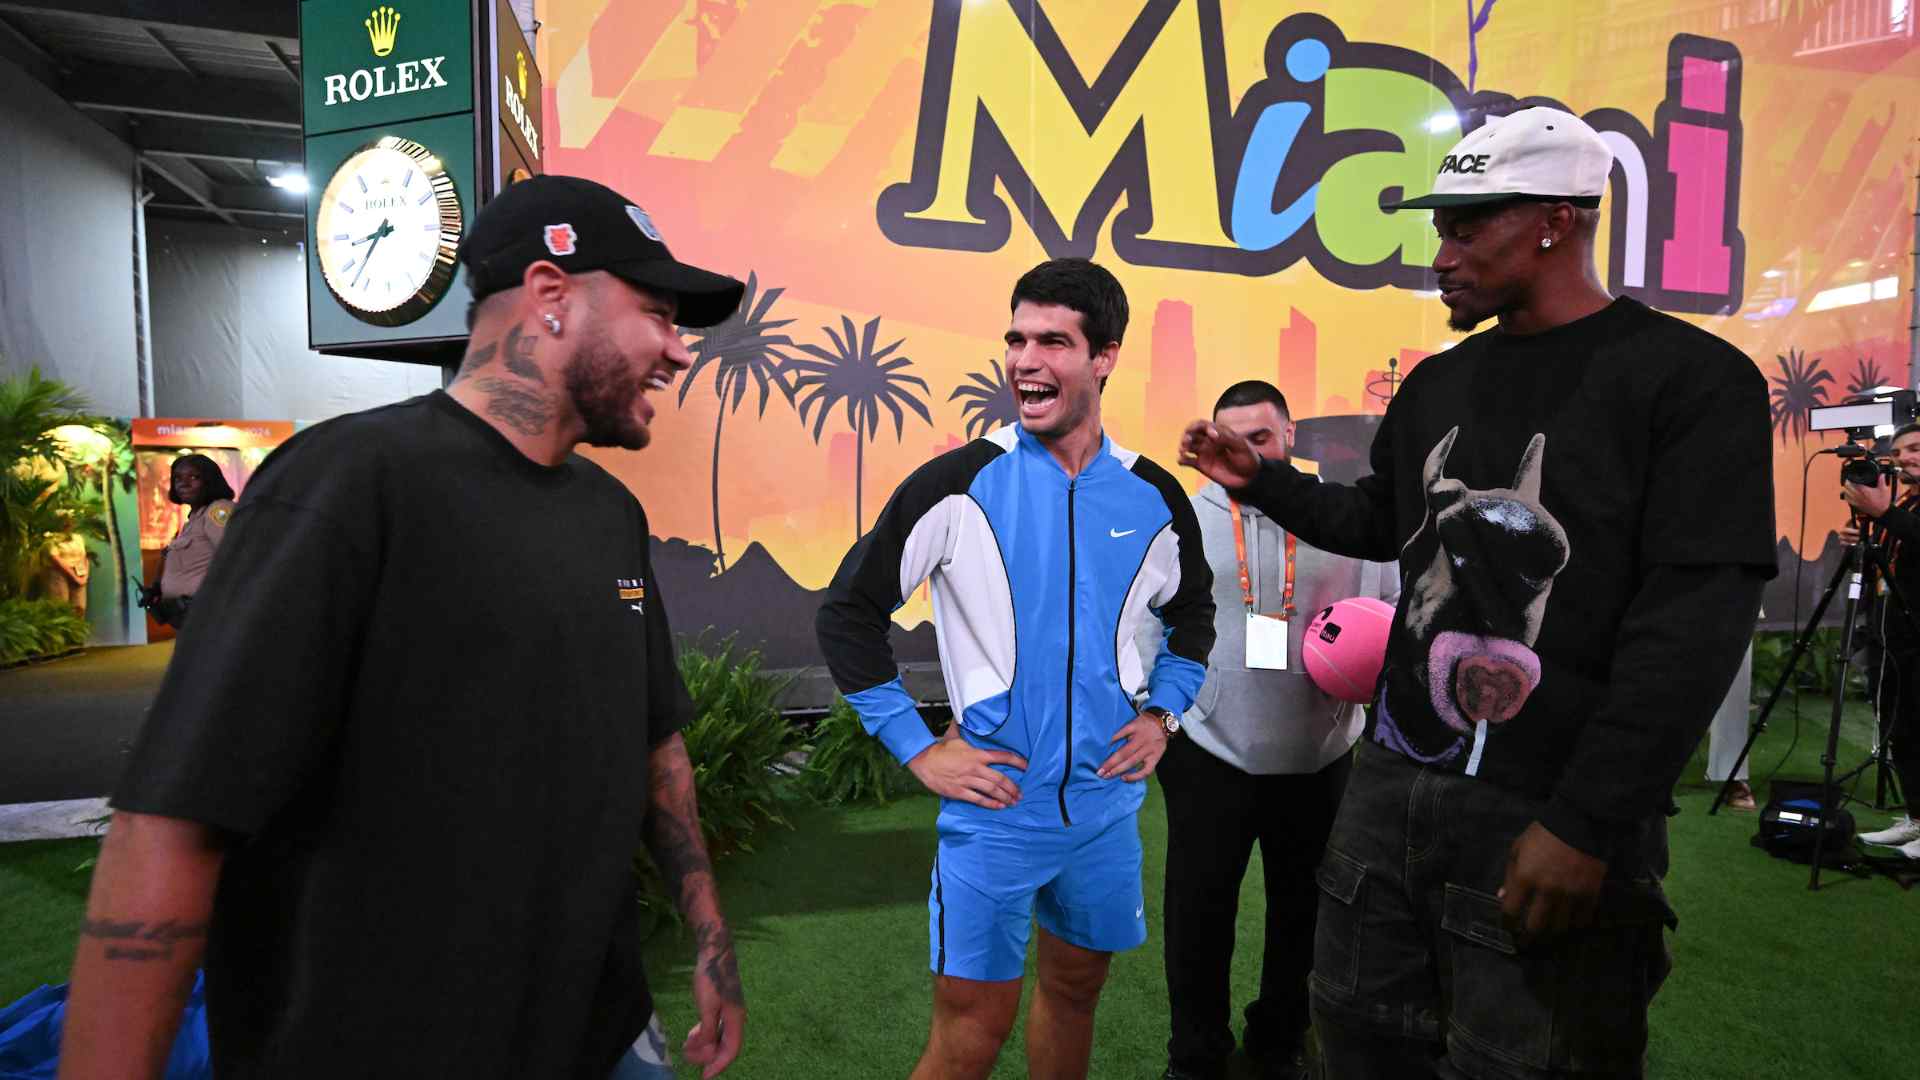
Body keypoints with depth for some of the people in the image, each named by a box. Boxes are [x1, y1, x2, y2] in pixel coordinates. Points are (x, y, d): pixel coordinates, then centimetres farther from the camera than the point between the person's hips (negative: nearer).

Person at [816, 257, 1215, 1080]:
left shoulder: (1154, 497, 0)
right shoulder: (959, 484, -12)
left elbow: (1192, 612, 19)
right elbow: (848, 612, -7)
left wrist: (1162, 712, 5)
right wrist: (917, 748, -11)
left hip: (1106, 803, 4)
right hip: (995, 805, -4)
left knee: (1076, 983, 20)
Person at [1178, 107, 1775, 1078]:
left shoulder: (1691, 380, -9)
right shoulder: (1437, 384, 11)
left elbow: (1693, 624, -16)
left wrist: (1586, 827, -19)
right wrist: (1261, 480, 13)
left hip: (1549, 816, -6)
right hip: (1393, 781, 6)